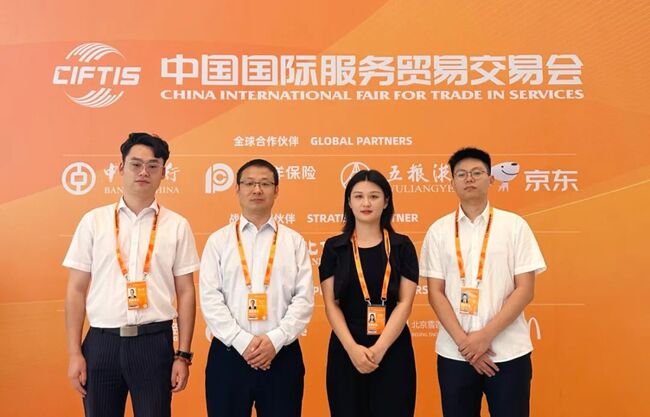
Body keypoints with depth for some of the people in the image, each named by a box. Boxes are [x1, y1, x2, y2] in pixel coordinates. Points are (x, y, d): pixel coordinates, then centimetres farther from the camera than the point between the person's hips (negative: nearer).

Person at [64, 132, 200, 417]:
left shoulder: (177, 225, 2)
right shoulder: (93, 221, 4)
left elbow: (185, 292, 3)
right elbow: (76, 290, 5)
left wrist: (183, 355, 0)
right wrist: (74, 353, 1)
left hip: (154, 341, -1)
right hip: (101, 342, 1)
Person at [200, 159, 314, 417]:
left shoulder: (294, 241, 7)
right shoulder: (218, 240, 6)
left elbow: (304, 298, 0)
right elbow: (210, 299, -2)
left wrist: (275, 340, -12)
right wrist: (242, 341, -11)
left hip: (282, 353, 0)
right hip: (229, 352, 0)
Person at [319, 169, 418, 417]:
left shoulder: (402, 246, 1)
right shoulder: (334, 247, 3)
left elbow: (405, 303, -4)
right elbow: (331, 304, -1)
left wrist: (379, 348, -14)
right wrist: (352, 348, -13)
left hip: (393, 350, 0)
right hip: (345, 350, 1)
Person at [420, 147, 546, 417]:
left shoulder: (515, 225, -1)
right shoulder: (438, 230, 3)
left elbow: (525, 290, -4)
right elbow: (435, 293, 1)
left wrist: (486, 335, -12)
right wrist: (463, 341, -9)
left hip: (508, 353, -1)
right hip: (454, 353, 1)